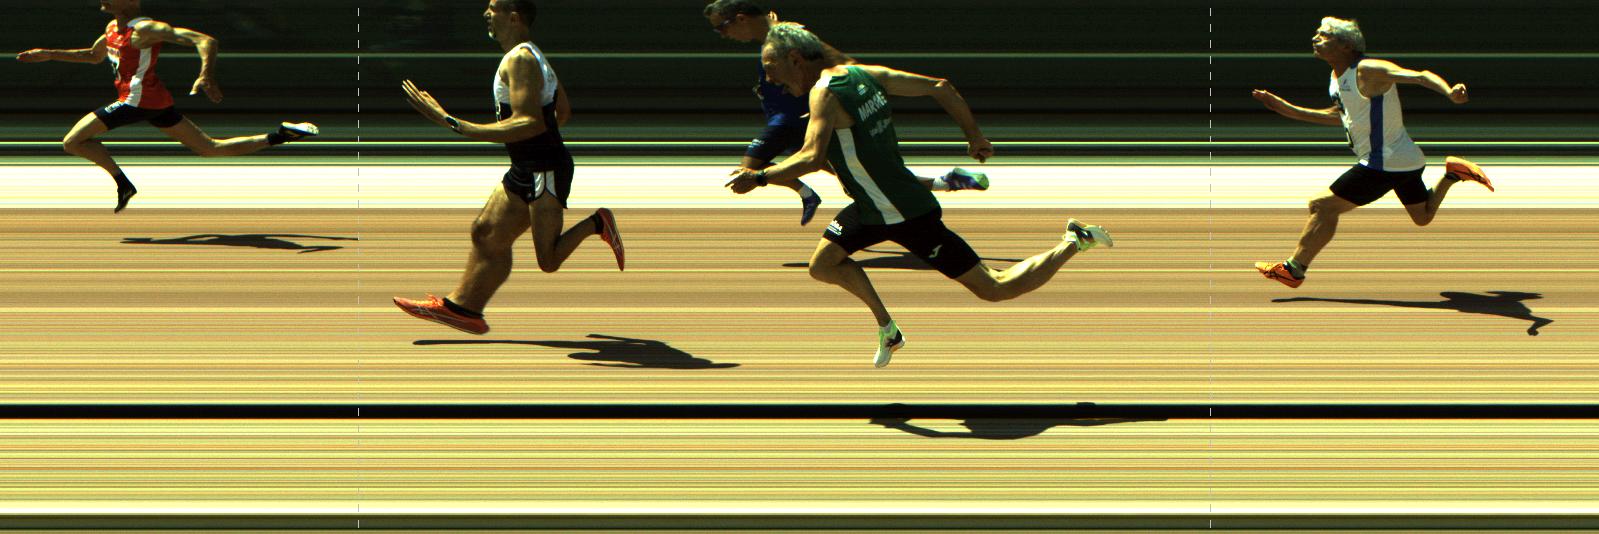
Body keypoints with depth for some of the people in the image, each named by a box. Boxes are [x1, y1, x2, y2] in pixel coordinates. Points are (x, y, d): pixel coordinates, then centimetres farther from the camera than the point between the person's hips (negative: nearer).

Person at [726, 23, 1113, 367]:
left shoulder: (824, 92, -21)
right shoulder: (866, 75, 4)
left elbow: (812, 159, -34)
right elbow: (940, 87, 4)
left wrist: (758, 178, -22)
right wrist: (974, 136, 15)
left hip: (906, 214, -9)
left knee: (994, 289, 0)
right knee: (822, 264, 12)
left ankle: (1074, 244, 8)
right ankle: (887, 328, 23)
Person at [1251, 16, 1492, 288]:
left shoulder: (1369, 71, -20)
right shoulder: (1337, 77, 8)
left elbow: (1419, 76, -31)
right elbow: (1339, 116, 25)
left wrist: (1450, 92, -51)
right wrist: (1289, 110, 20)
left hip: (1385, 164, -10)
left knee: (1322, 207, -6)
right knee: (1423, 217, 27)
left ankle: (1293, 269, 0)